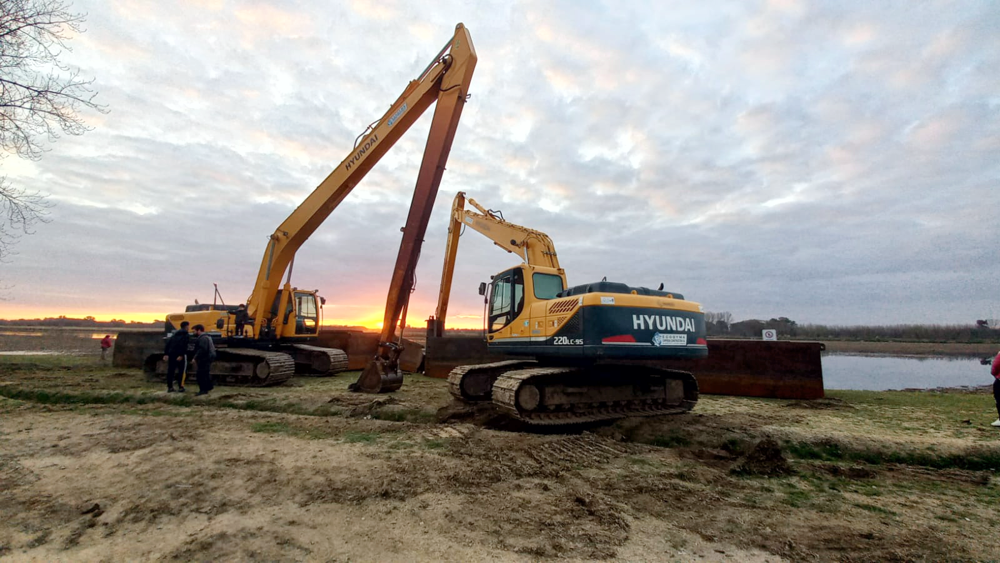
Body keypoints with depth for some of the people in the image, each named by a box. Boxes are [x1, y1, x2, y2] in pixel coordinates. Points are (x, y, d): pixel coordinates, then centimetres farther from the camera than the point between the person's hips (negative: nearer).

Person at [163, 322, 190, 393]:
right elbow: (184, 345, -17)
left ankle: (170, 387, 16)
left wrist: (166, 354, 9)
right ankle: (180, 387, 0)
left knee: (170, 371, 11)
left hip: (171, 354, 6)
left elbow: (168, 343, 12)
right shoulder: (186, 335, -4)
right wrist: (181, 355, -21)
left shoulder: (174, 334, 18)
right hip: (180, 355, -6)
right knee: (182, 371, 2)